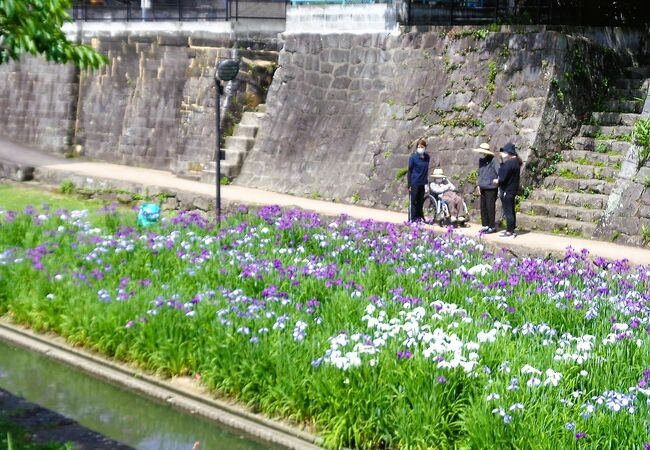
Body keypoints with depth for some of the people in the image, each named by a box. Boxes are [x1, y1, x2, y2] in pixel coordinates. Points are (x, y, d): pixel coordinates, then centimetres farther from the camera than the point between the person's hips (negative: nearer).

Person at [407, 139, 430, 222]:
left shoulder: (427, 157, 6)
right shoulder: (413, 157, -8)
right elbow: (410, 171, -5)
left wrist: (426, 180, 13)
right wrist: (409, 185, -8)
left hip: (422, 183, 5)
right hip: (414, 183, -5)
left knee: (420, 202, 11)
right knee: (413, 202, -1)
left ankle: (419, 218, 19)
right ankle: (412, 219, 2)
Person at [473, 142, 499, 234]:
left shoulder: (492, 160, -12)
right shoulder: (481, 160, 11)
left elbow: (499, 171, -16)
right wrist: (479, 184, 17)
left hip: (491, 188, -8)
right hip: (483, 188, 8)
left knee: (490, 207, -5)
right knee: (483, 207, 12)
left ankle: (492, 226, 2)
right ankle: (485, 225, 21)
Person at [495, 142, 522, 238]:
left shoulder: (509, 163, -22)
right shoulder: (516, 161, 9)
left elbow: (503, 178, -23)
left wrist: (497, 181, -3)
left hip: (507, 190, -10)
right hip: (513, 189, 10)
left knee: (508, 211, -4)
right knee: (511, 211, 17)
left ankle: (509, 232, 0)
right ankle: (511, 229, 26)